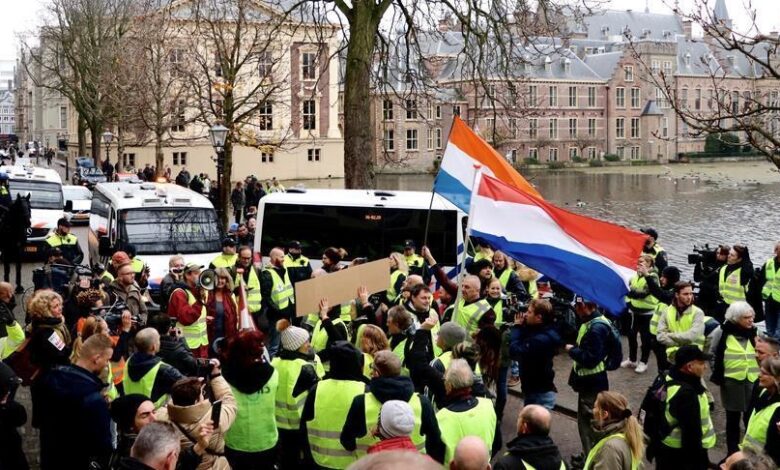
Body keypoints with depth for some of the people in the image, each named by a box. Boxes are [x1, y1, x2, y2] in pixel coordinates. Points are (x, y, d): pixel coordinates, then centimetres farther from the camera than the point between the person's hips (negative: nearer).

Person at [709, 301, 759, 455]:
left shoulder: (753, 332, 3)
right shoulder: (724, 332, -6)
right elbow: (713, 354, 2)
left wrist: (759, 373, 2)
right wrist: (718, 374, -3)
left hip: (752, 381, 2)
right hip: (731, 381, -2)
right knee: (733, 419, 11)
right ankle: (732, 453, 22)